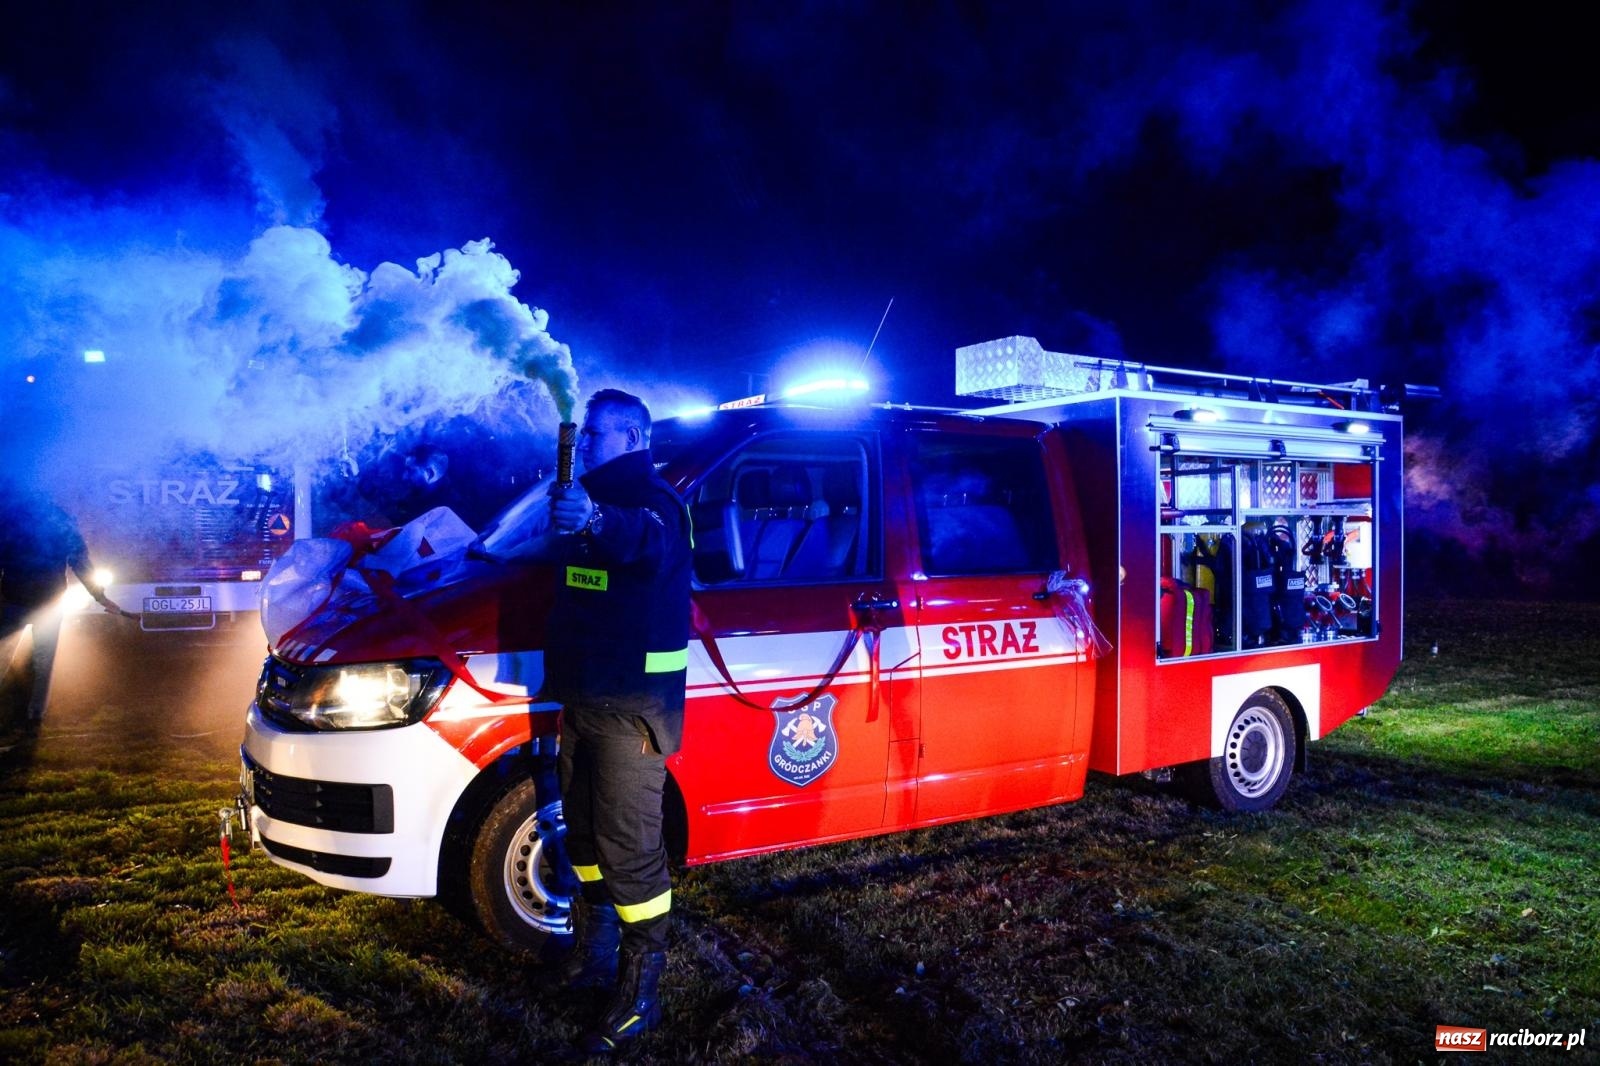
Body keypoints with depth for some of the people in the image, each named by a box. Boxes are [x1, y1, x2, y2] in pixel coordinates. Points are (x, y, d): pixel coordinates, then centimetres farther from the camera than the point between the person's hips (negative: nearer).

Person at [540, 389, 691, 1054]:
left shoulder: (653, 500, -15)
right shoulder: (591, 495, 15)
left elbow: (648, 539, -41)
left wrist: (598, 520, -62)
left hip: (631, 705, -10)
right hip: (583, 696, 10)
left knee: (628, 846, -4)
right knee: (583, 832, 20)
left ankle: (640, 991, 10)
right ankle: (596, 954, 39)